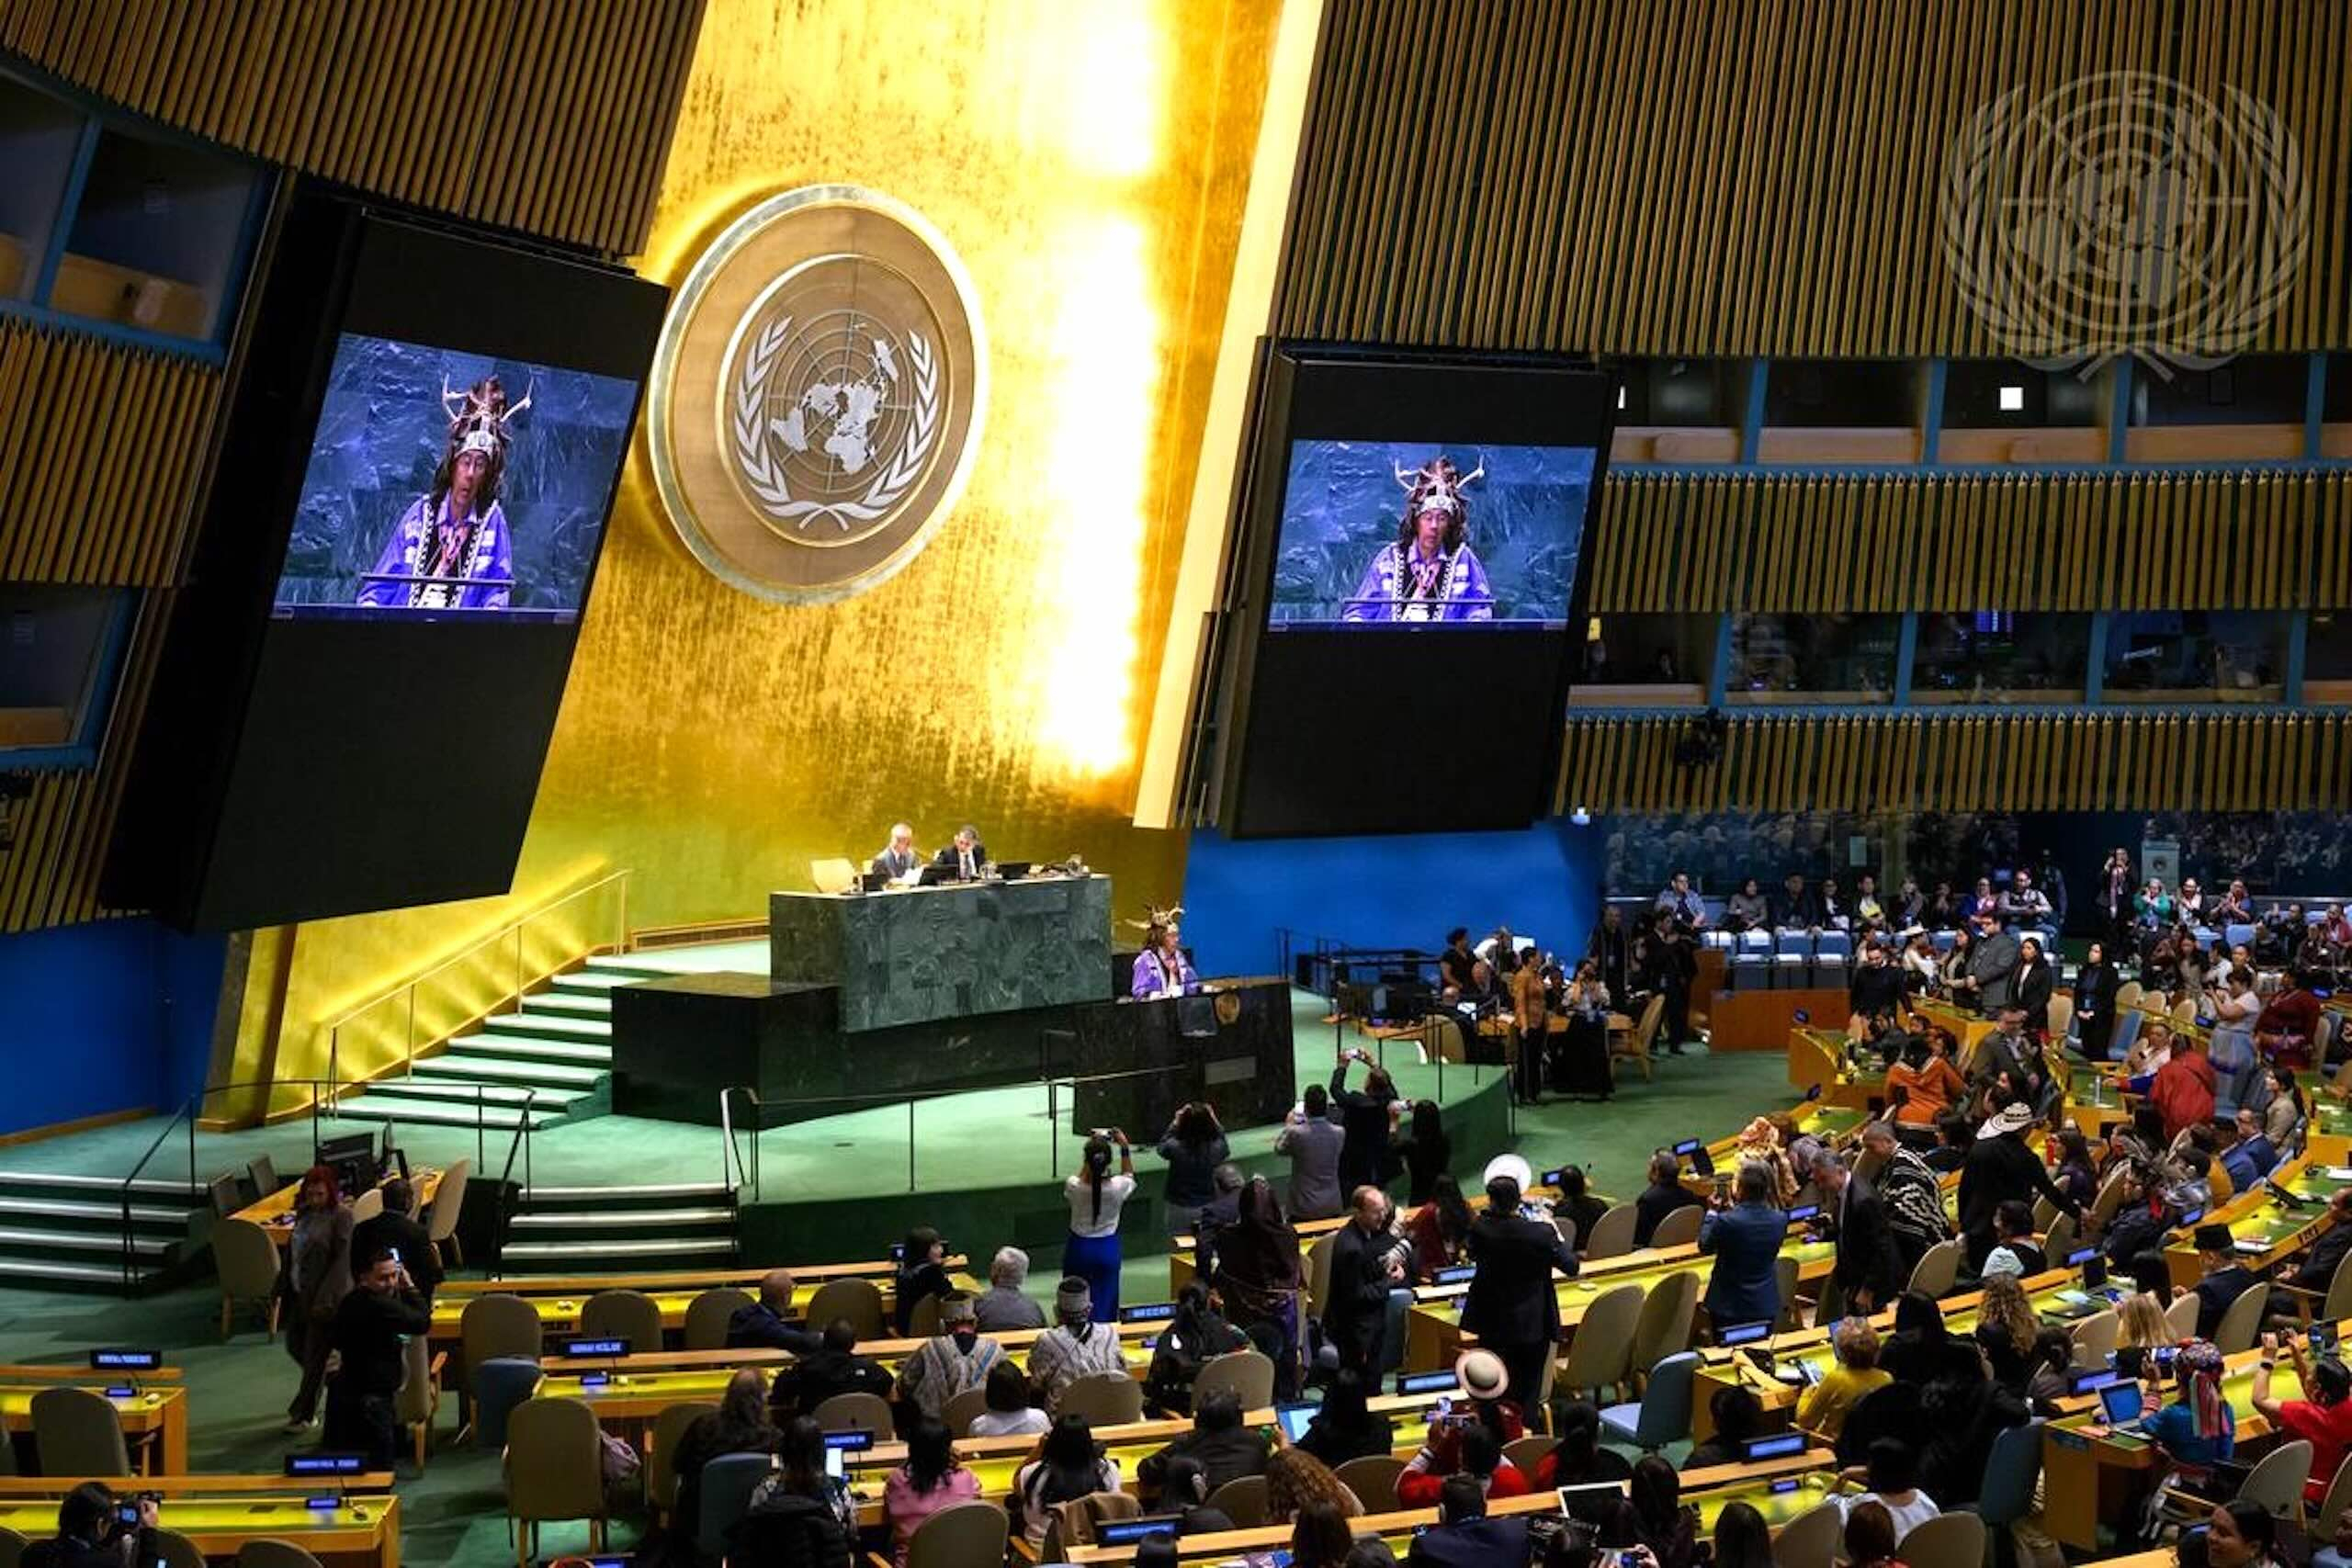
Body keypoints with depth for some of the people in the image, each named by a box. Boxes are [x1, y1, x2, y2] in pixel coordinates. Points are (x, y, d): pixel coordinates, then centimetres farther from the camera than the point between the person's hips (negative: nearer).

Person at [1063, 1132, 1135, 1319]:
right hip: (1108, 1249, 0)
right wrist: (1124, 1148, 1)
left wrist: (1090, 1153, 1)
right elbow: (1129, 1176, 5)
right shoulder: (1117, 1187, -20)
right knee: (1105, 1299, 11)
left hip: (1079, 1248, 0)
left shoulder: (1073, 1186, -21)